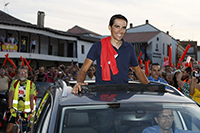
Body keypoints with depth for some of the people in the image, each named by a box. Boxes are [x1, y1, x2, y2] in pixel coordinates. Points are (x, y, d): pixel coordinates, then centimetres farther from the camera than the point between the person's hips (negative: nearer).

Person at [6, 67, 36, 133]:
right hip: (15, 111, 2)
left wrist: (32, 111, -18)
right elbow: (11, 95, -2)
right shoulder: (14, 83, 5)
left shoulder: (31, 84, -3)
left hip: (27, 112, -2)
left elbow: (31, 98, -10)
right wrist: (10, 107, -14)